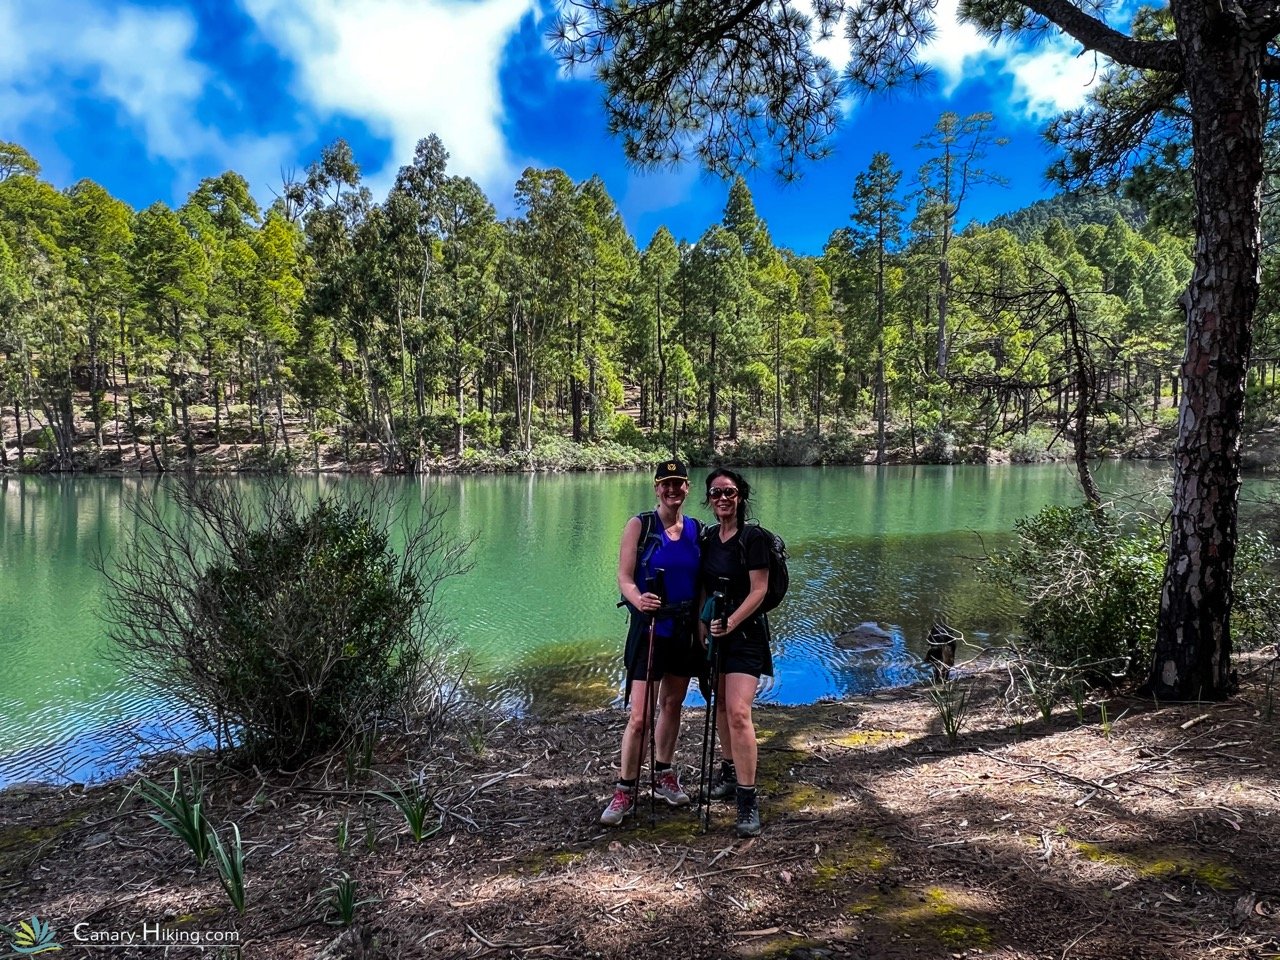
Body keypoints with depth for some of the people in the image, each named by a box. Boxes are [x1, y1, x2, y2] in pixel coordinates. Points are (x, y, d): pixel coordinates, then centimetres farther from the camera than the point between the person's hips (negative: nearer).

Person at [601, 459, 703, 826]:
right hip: (649, 628, -4)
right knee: (639, 716, -6)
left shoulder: (698, 531, 5)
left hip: (685, 630, 5)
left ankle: (663, 775, 34)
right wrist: (638, 600, -32)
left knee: (672, 704, 17)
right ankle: (625, 791, 7)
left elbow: (702, 584, 11)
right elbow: (624, 578, -12)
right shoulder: (640, 525, -7)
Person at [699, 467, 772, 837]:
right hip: (717, 632, 7)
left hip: (745, 633, -7)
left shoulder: (753, 538, -11)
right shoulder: (707, 538, 8)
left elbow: (759, 591, -15)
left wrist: (731, 623, -24)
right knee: (720, 706, 15)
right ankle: (729, 774, 32)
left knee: (738, 712, -15)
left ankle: (748, 800, -10)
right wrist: (703, 629, 7)